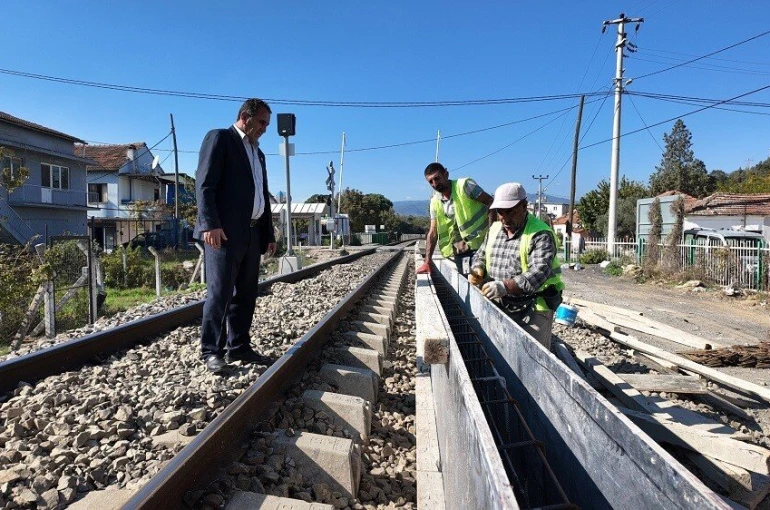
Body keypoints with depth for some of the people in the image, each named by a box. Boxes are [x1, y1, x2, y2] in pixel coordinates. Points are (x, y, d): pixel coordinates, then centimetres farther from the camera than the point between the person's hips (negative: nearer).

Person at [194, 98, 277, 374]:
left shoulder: (258, 153, 25)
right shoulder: (219, 137, 1)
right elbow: (204, 184, -10)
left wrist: (269, 233, 16)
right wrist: (210, 224, -21)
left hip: (252, 233, 8)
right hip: (224, 232, -8)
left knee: (246, 294, 9)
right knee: (220, 293, -6)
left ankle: (238, 347, 18)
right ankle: (211, 351, 4)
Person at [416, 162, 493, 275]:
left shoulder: (464, 185, -8)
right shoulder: (435, 202, 8)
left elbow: (491, 203, -8)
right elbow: (433, 232, 10)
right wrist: (427, 261, 4)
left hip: (480, 245, -5)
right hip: (460, 251, 5)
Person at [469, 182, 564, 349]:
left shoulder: (540, 234, -15)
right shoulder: (494, 229, 8)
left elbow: (539, 272, -26)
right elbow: (481, 255, 19)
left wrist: (506, 286, -40)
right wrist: (478, 270, -5)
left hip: (533, 308, -6)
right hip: (500, 306, 6)